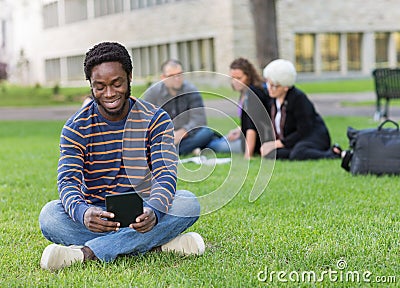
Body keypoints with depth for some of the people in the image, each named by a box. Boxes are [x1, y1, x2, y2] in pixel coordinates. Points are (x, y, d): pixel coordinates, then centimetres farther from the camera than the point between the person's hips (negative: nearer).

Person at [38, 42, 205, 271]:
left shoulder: (156, 119, -2)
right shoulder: (77, 128, -2)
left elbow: (165, 174, -14)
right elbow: (68, 182, -15)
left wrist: (154, 212, -38)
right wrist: (83, 213, -40)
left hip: (141, 215, 0)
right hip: (97, 215, 0)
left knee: (188, 203, -29)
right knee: (49, 215, -30)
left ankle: (87, 252, -35)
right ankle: (158, 244, -31)